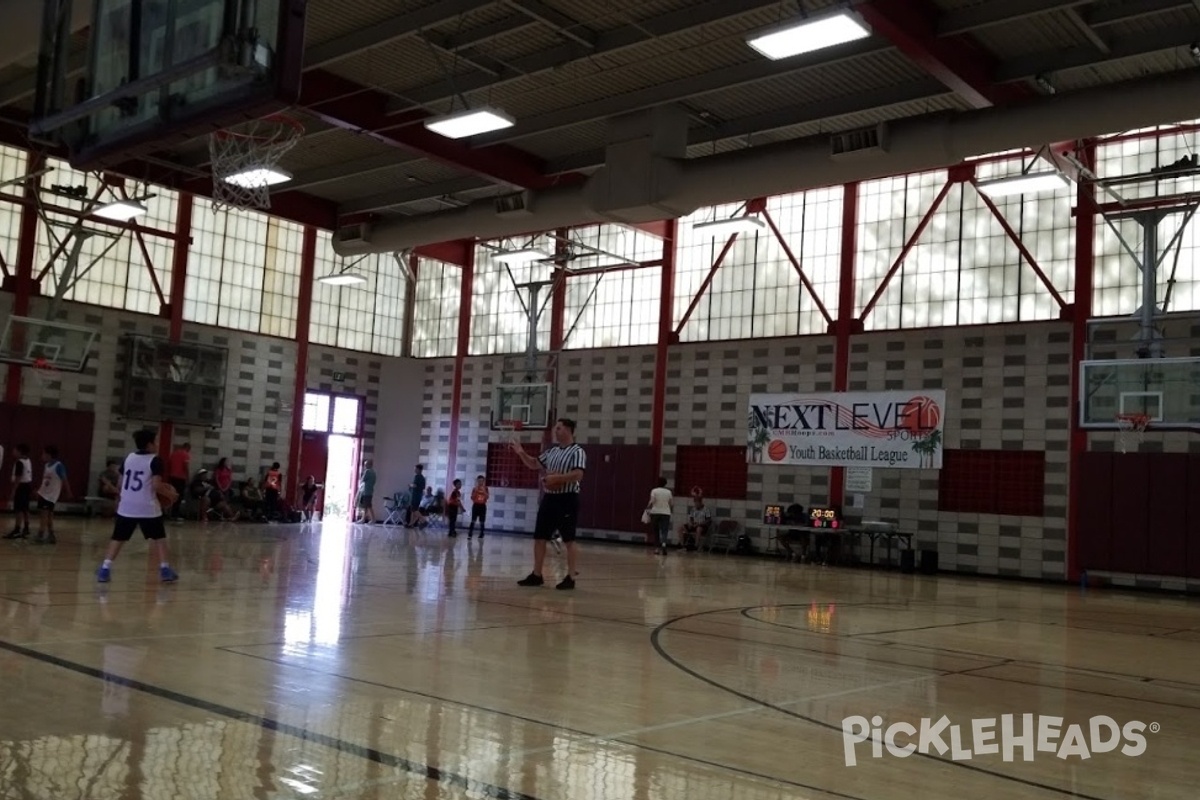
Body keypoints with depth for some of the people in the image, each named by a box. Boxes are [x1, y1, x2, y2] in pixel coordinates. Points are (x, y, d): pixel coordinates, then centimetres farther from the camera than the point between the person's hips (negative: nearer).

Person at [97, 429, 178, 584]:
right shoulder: (155, 460, -7)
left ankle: (105, 569, 1)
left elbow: (121, 482, 15)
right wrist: (169, 493, 1)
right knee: (158, 538, 8)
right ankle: (164, 570, 3)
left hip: (126, 507, 4)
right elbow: (156, 485, -16)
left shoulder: (128, 458, 10)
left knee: (118, 538, 11)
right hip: (148, 508, -4)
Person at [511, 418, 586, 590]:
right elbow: (534, 464, 22)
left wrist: (557, 477, -24)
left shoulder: (577, 452, -10)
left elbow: (578, 475, -21)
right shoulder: (552, 451, 14)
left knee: (569, 539, -2)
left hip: (567, 500, -8)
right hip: (549, 498, 8)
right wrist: (522, 453, 6)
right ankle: (536, 575, 17)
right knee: (539, 537, 8)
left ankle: (570, 577, 5)